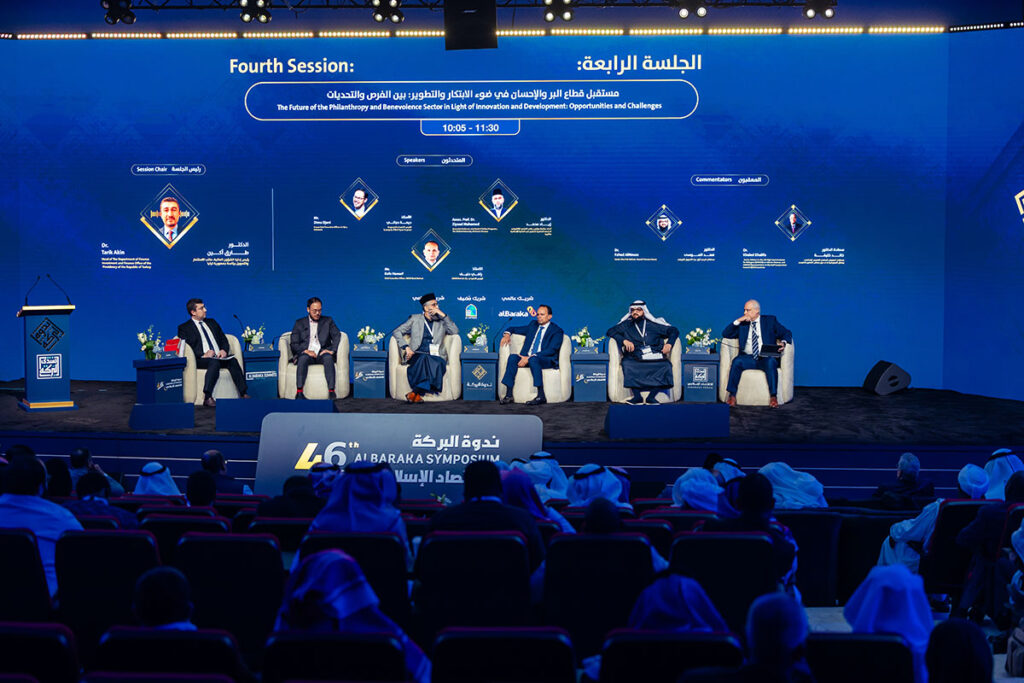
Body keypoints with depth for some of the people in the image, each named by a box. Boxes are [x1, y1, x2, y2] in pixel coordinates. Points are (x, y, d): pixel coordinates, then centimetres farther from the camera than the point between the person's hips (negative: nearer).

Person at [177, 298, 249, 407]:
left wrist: (224, 350, -3)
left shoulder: (212, 322, 26)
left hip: (219, 357, 5)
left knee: (233, 361, -28)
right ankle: (207, 398, -42)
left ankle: (244, 394, -35)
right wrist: (203, 354, -19)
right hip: (201, 360, -4)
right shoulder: (184, 328, 8)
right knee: (214, 363, -37)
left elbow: (224, 339, 20)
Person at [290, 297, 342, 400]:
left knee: (328, 358, -34)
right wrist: (305, 350, -14)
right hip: (306, 353, 0)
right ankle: (299, 392, -43)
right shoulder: (299, 323, 15)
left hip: (322, 353, 0)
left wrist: (332, 350, -15)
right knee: (303, 358, -35)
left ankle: (331, 391, -43)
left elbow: (337, 337, 4)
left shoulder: (328, 321, 17)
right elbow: (294, 344, 6)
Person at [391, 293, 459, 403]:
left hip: (436, 356, 1)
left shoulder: (441, 321, 21)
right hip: (417, 356, -1)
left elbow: (455, 332, 6)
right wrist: (406, 347, -5)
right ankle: (418, 394, -44)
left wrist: (443, 315, 3)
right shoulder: (415, 319, 17)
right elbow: (397, 332, 11)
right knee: (424, 358, -37)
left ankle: (415, 392, -42)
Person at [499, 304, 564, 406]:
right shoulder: (533, 325, 20)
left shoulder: (556, 331, 0)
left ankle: (541, 396, -40)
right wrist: (507, 334, 5)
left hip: (547, 360, -6)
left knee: (533, 359, -39)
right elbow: (514, 329, 31)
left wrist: (529, 358, -22)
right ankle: (508, 395, -30)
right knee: (513, 357, -25)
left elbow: (551, 350, -14)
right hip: (527, 357, 6)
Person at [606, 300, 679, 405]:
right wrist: (624, 341, -9)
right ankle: (637, 396, -26)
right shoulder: (627, 325, 18)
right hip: (635, 360, 0)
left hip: (655, 359, 0)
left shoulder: (653, 324, 17)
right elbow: (610, 332, 7)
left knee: (665, 366, -31)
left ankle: (651, 396, -25)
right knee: (626, 364, -33)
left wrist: (669, 344, -3)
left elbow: (673, 331, 17)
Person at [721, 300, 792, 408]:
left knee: (771, 362, -36)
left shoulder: (770, 321, 15)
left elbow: (787, 333, 10)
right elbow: (725, 334, 12)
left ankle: (773, 396, -34)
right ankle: (732, 395, -30)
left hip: (765, 358, -2)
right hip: (748, 358, 2)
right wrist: (738, 321, 1)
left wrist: (783, 342, -13)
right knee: (737, 361, -31)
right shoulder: (742, 324, 19)